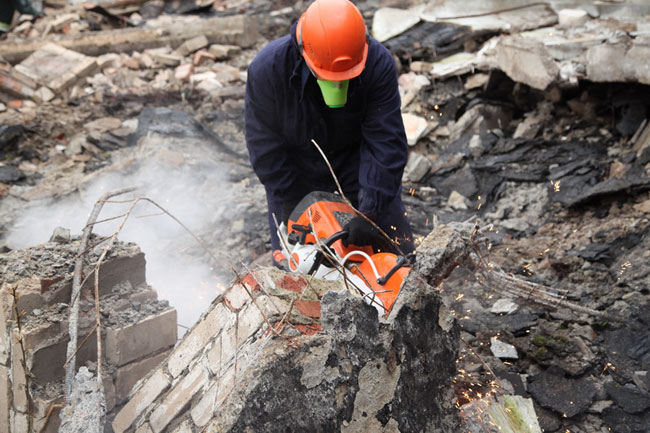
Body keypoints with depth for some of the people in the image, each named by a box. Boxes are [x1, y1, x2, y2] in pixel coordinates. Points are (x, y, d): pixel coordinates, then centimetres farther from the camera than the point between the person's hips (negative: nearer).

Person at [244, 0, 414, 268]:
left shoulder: (378, 63, -28)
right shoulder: (267, 68, -28)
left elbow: (386, 141, -25)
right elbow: (265, 147, -18)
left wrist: (369, 212, -30)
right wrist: (292, 206, -17)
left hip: (356, 155, 1)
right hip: (295, 166, 0)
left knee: (400, 248, 4)